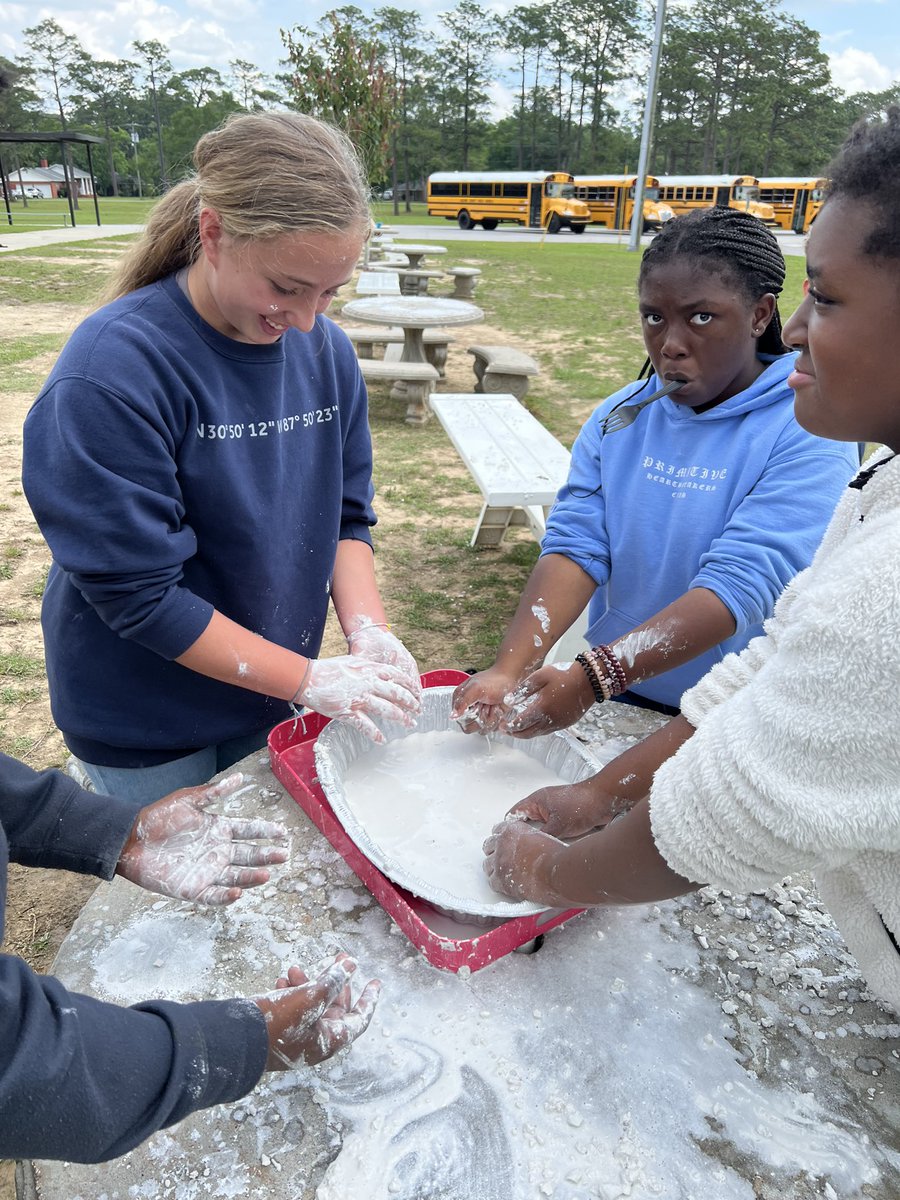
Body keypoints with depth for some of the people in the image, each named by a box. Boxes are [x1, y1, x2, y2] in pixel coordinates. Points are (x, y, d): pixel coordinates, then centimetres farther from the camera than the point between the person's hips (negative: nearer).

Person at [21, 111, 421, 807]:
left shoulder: (326, 350, -7)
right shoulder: (112, 371, -25)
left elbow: (348, 516, 0)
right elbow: (135, 592, -23)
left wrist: (368, 630, -17)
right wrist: (309, 678, -23)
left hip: (270, 701, 5)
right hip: (143, 729, -4)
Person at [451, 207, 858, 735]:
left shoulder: (808, 433, -13)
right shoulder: (620, 416, 1)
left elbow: (740, 586, -24)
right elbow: (575, 544, -9)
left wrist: (591, 679, -33)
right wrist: (508, 670, -24)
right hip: (614, 697, 4)